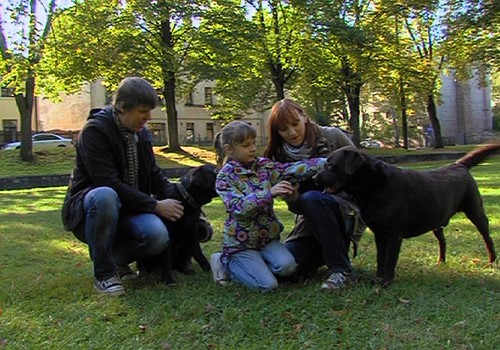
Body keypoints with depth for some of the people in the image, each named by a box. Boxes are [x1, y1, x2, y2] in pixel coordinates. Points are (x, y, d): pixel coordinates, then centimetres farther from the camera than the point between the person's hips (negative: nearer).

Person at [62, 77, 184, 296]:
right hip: (87, 207, -5)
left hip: (127, 208, 5)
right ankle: (104, 274, -20)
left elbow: (154, 175, 11)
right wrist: (155, 205, -25)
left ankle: (117, 258, 7)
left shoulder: (141, 134, 6)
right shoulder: (95, 131, -16)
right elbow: (109, 183, -24)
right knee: (105, 196, -40)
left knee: (158, 236, -26)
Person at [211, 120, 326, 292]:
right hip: (241, 242, -4)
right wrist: (269, 193, -33)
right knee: (268, 284, -15)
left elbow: (291, 169, -9)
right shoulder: (225, 177, -10)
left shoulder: (263, 165, 3)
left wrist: (324, 162, -21)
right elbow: (238, 207, -24)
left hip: (267, 236, 5)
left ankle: (254, 264, 7)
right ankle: (226, 263, 7)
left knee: (287, 266, -21)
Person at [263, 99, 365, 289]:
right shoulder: (281, 157, 1)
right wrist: (292, 199, -24)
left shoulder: (332, 137, -7)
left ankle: (342, 270, -23)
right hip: (311, 222, 4)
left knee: (310, 199, -34)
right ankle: (325, 253, 12)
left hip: (348, 211, -3)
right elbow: (298, 208, -1)